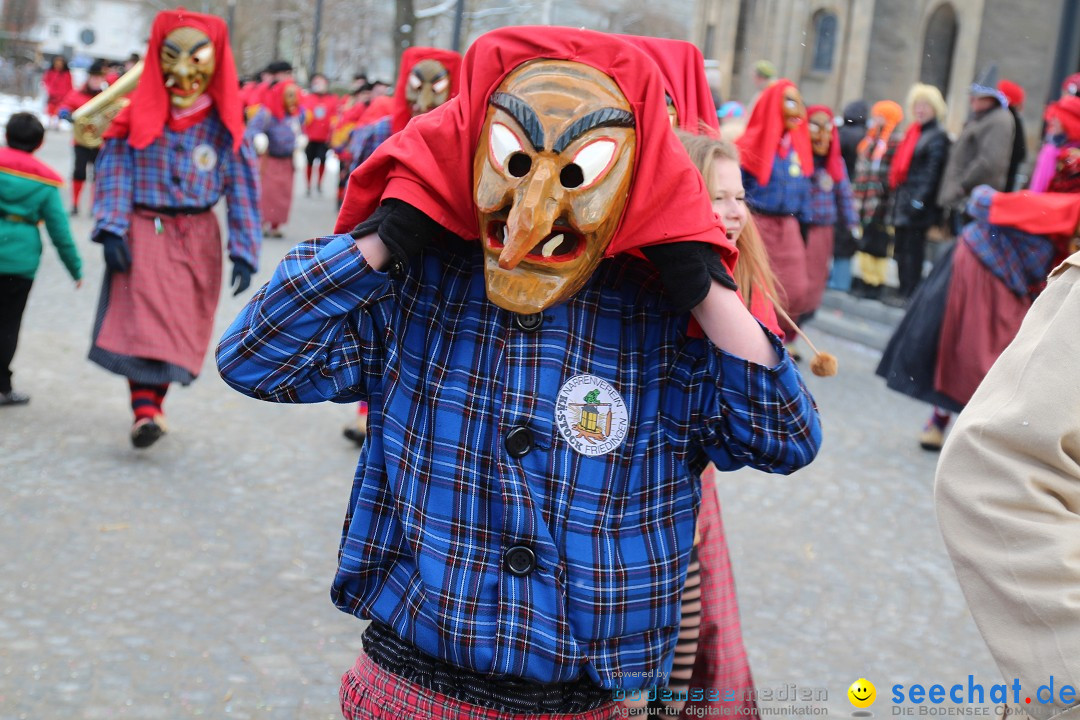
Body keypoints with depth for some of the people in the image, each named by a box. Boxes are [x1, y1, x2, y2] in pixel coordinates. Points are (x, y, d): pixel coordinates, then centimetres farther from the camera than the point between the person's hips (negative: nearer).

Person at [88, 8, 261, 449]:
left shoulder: (223, 128, -1)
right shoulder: (138, 117, -1)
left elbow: (242, 189, -2)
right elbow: (114, 172, -3)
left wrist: (244, 254, -8)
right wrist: (111, 230, -14)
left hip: (196, 239, 1)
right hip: (143, 234, -1)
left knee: (180, 325, 6)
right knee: (141, 319, -11)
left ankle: (153, 404, 22)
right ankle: (145, 412, -11)